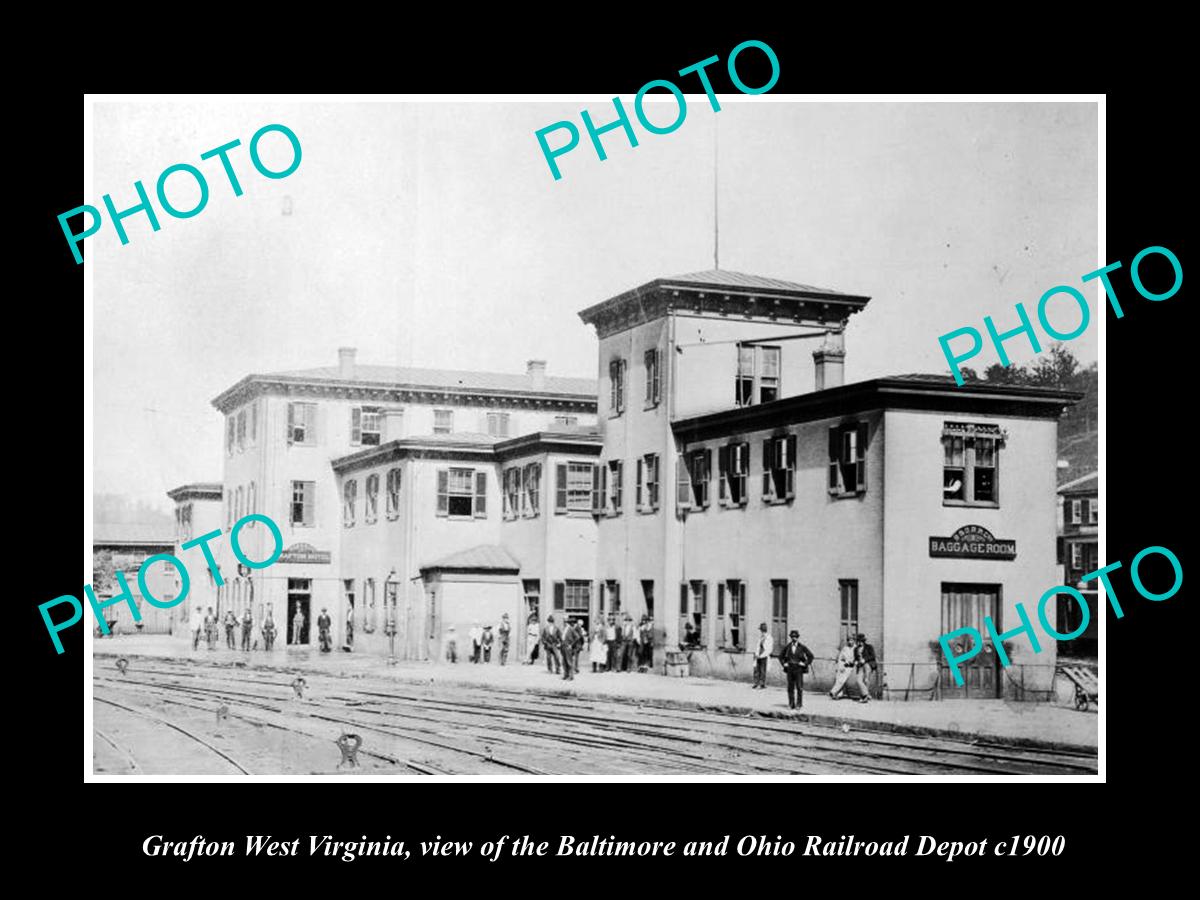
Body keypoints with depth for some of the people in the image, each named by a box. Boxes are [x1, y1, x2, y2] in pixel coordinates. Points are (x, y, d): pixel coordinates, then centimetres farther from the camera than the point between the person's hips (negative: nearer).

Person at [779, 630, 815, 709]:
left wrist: (805, 664, -3)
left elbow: (810, 656, 3)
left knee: (799, 687, -7)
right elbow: (781, 656, 18)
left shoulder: (802, 647, -3)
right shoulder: (787, 647, 5)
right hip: (790, 669, 3)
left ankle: (799, 704, -3)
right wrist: (784, 663, 6)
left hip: (799, 669, -3)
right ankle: (791, 704, 10)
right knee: (790, 687, 4)